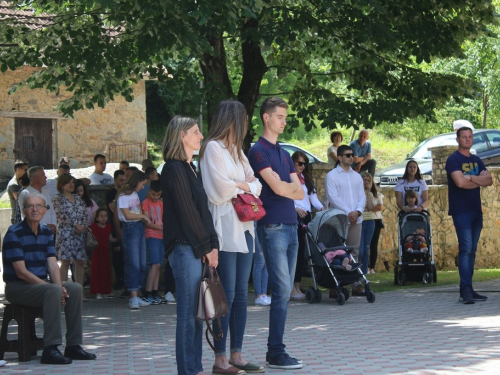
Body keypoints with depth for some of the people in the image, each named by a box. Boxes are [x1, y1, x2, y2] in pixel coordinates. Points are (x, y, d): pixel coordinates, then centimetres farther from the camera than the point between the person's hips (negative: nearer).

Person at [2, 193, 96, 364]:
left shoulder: (46, 232, 10)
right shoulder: (14, 233, -14)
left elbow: (52, 264, 1)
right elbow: (21, 272, -19)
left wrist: (60, 286, -19)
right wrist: (55, 287, -22)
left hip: (40, 284, 7)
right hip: (17, 287, -7)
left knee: (75, 288, -12)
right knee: (53, 291, -32)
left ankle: (73, 345, -9)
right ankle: (50, 349, -34)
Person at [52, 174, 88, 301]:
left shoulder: (77, 198, 17)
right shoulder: (58, 198, 0)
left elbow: (84, 214, 12)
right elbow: (62, 215, -10)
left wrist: (84, 227, -6)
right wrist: (76, 225, -14)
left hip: (80, 234, 6)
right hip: (65, 234, -5)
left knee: (80, 262, 3)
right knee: (65, 262, -7)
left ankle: (80, 293, 5)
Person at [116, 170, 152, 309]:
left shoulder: (135, 194, 20)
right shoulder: (123, 196, -8)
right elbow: (128, 215, -13)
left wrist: (144, 219, -2)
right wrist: (143, 216, -1)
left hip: (140, 227, 9)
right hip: (130, 228, -9)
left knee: (142, 264, 5)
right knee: (133, 264, -9)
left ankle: (135, 297, 9)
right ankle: (133, 297, -6)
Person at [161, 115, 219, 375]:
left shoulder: (190, 169, 19)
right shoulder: (174, 169, -9)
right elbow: (186, 212, -12)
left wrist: (212, 245, 7)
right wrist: (206, 247, -9)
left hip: (200, 250, 9)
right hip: (185, 248, -9)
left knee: (197, 313, 9)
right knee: (189, 313, -6)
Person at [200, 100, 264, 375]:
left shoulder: (236, 150, 20)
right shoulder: (213, 148, -7)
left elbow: (255, 184, 14)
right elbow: (220, 189, -15)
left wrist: (243, 188, -6)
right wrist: (243, 186, 1)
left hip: (244, 227, 8)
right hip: (225, 227, -8)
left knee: (241, 294, 7)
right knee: (227, 295, -8)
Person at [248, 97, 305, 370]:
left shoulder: (284, 153, 19)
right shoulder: (258, 151, -6)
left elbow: (300, 193, 12)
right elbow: (279, 188, -15)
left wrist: (285, 187, -7)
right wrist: (292, 185, 4)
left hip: (290, 226, 8)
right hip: (273, 227, -8)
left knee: (284, 291, 7)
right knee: (282, 290, -10)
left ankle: (274, 351, 11)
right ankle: (276, 353, -6)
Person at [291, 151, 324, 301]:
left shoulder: (307, 179, 20)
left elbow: (313, 197, 16)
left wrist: (321, 208, -1)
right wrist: (296, 209, -25)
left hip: (306, 216, 7)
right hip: (293, 216, -7)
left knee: (303, 252, 5)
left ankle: (297, 286, 10)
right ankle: (291, 289, -9)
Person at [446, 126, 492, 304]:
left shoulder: (477, 161, 16)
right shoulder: (453, 159, -5)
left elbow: (489, 181, 4)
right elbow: (460, 182, -19)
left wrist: (470, 178, -12)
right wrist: (479, 180, -3)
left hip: (476, 210, 7)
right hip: (461, 211, -7)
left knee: (472, 250, 6)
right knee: (466, 249, -15)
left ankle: (467, 289, 8)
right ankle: (466, 290, -18)